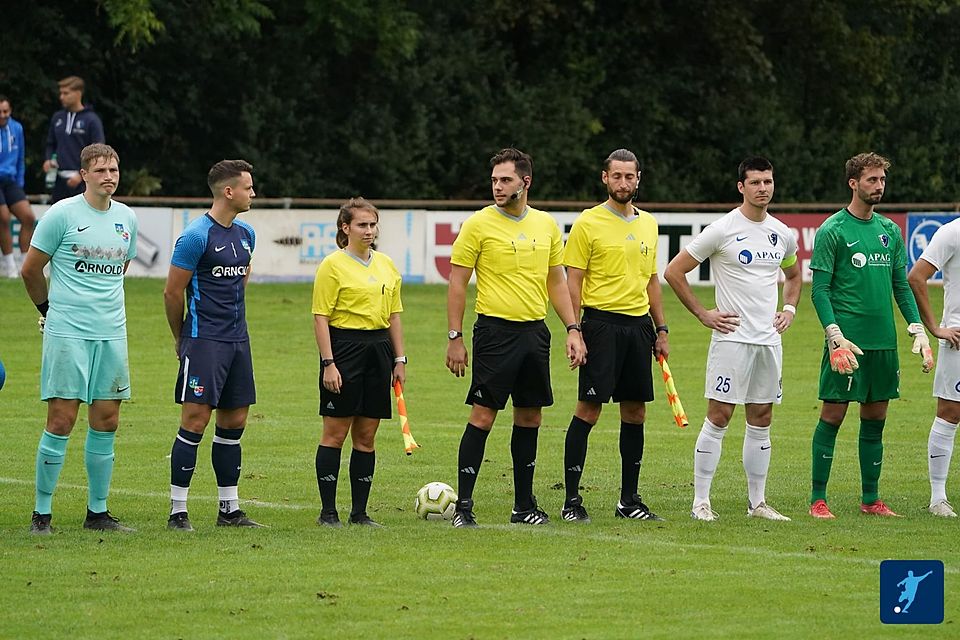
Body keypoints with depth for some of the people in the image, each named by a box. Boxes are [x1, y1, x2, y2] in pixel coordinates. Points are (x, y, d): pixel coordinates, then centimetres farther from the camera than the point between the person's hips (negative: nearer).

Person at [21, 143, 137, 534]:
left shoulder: (127, 219, 10)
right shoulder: (62, 214, -6)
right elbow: (30, 270, 2)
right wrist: (50, 308, 13)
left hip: (112, 333, 5)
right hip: (67, 334, -5)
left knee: (106, 422, 5)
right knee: (61, 421, -7)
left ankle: (97, 512, 14)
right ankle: (41, 513, -1)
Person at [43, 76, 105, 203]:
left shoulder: (91, 120, -7)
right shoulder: (57, 118, 10)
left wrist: (81, 175, -17)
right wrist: (49, 160, 1)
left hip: (82, 181, -6)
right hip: (60, 178, 6)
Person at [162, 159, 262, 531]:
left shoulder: (246, 235, 12)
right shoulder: (196, 236, -13)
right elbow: (173, 292, -8)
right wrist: (181, 339, 3)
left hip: (238, 340, 8)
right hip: (204, 342, -8)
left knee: (234, 422, 9)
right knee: (195, 421, -8)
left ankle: (229, 510, 16)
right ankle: (178, 512, -5)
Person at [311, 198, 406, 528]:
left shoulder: (386, 265, 13)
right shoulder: (333, 265, -6)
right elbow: (321, 317, -9)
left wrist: (400, 359, 12)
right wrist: (328, 363, -15)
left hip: (378, 348, 6)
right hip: (344, 346, -6)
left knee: (366, 436, 7)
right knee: (335, 433, -4)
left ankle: (360, 511, 11)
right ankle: (328, 511, 0)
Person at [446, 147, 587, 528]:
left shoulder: (546, 225, 10)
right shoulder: (479, 224, -4)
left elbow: (556, 281, 17)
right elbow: (457, 283, -3)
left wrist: (573, 329, 9)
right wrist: (455, 337, -8)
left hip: (535, 332, 5)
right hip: (495, 331, -5)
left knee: (529, 417, 8)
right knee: (483, 415, -8)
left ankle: (524, 506, 16)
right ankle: (463, 506, -4)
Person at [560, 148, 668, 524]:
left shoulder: (647, 224, 14)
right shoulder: (588, 223, -4)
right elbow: (573, 282, -5)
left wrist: (660, 329, 16)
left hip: (639, 324, 6)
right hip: (602, 321, -6)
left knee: (635, 412, 7)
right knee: (588, 409, -8)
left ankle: (629, 500, 15)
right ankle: (572, 500, -5)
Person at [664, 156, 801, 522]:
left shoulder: (782, 234, 10)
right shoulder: (722, 230, -8)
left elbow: (794, 275, 31)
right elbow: (674, 271, -5)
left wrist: (789, 308, 14)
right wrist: (702, 313, -6)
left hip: (769, 338, 6)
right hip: (732, 337, -6)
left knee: (761, 420, 8)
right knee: (719, 417, -7)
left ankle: (757, 502, 14)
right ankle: (701, 502, -3)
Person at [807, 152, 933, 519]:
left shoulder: (889, 231, 13)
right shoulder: (832, 231, -5)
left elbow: (901, 286, 18)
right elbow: (820, 289, -8)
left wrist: (918, 331, 8)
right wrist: (835, 336, -18)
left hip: (884, 342, 6)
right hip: (848, 341, -6)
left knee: (875, 419, 8)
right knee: (832, 416, -4)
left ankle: (871, 499, 15)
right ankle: (818, 499, 1)